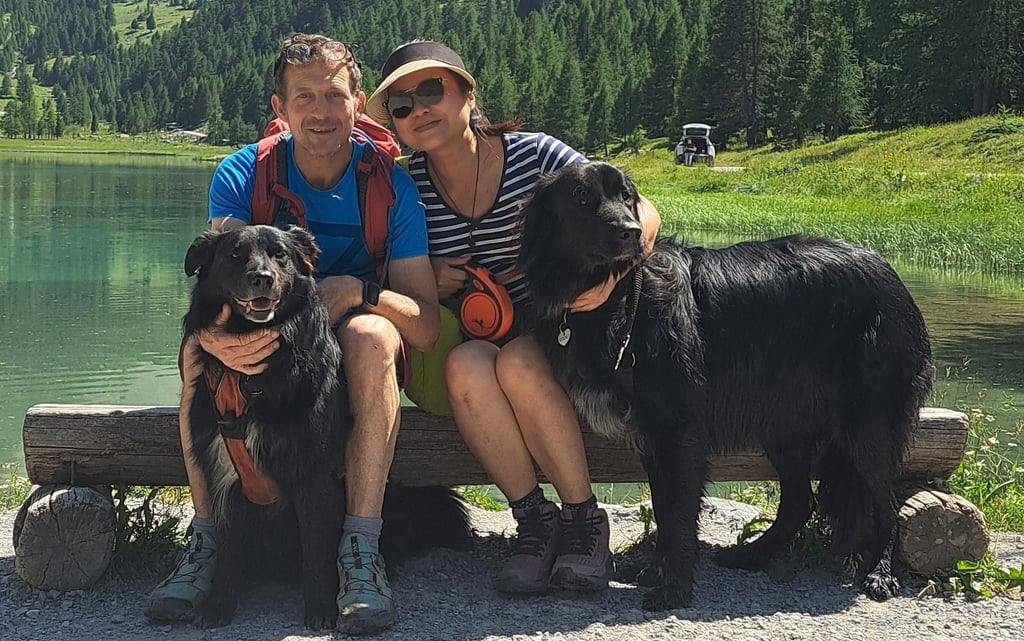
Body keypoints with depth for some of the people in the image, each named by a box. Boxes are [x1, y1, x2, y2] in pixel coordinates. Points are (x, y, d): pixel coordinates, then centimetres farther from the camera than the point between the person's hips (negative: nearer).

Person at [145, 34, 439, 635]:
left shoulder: (390, 185, -9)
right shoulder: (241, 175, -7)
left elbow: (427, 325, -14)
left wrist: (355, 291, -34)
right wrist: (215, 333, -45)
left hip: (353, 360, -1)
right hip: (265, 346, 1)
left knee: (372, 333, -35)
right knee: (199, 347, -30)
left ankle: (362, 549, -36)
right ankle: (207, 541, -25)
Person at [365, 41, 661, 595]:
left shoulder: (533, 156, -8)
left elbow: (641, 212, -10)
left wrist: (609, 268, -31)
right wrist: (426, 279, -14)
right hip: (460, 338, 1)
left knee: (518, 363, -34)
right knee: (469, 364, -33)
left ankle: (584, 518, -19)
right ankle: (534, 519, -22)